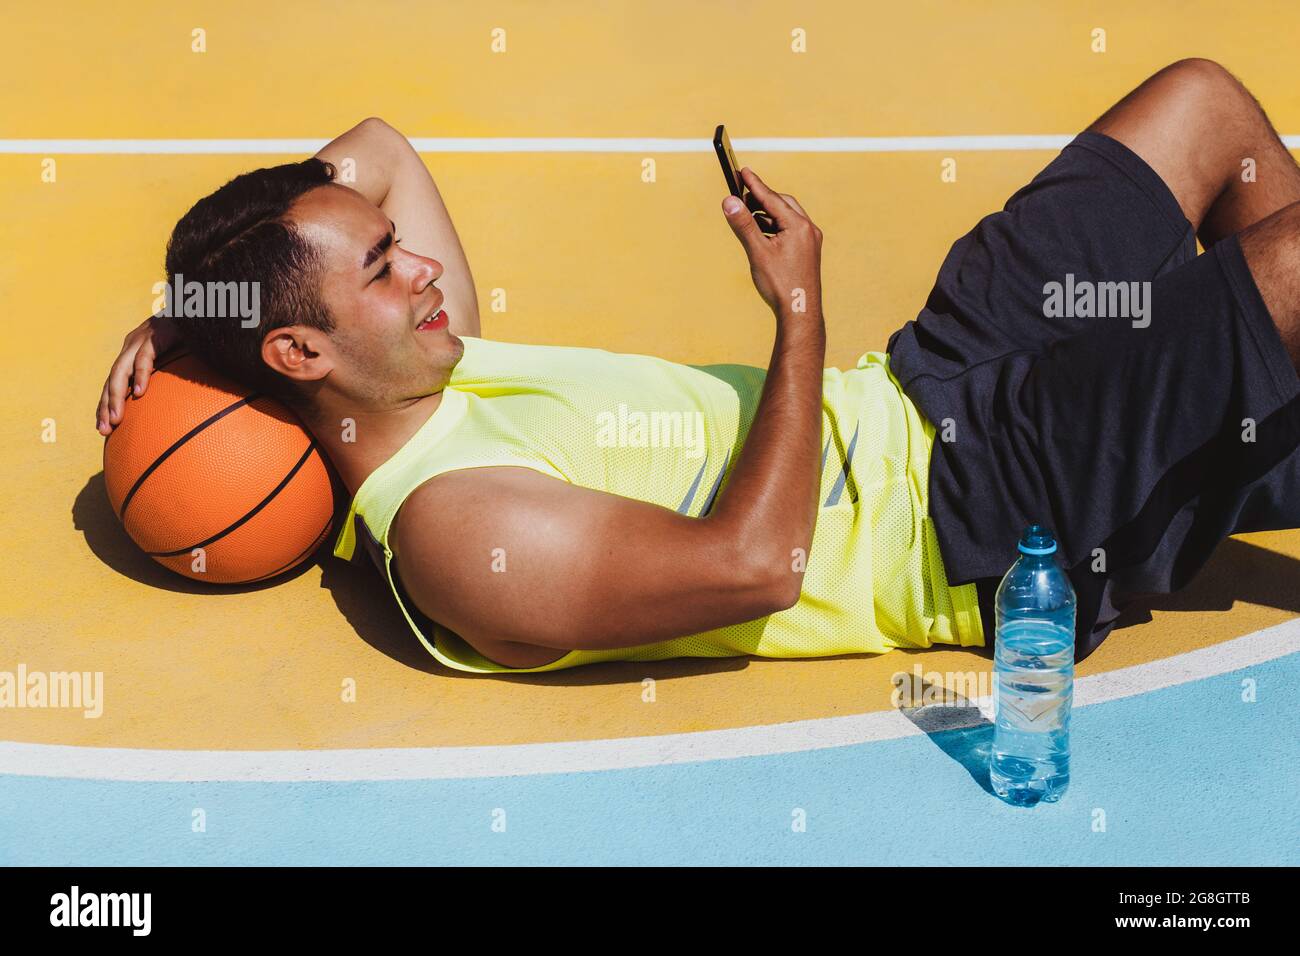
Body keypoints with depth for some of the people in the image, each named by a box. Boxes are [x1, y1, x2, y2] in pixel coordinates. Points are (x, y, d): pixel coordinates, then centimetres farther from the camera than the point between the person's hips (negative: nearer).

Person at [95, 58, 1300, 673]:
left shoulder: (429, 369, 5)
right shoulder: (448, 530, -23)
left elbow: (376, 147, 18)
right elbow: (753, 559, -32)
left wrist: (196, 307, 6)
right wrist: (801, 308, -21)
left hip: (914, 396, 9)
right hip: (978, 517, -9)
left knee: (1202, 100, 12)